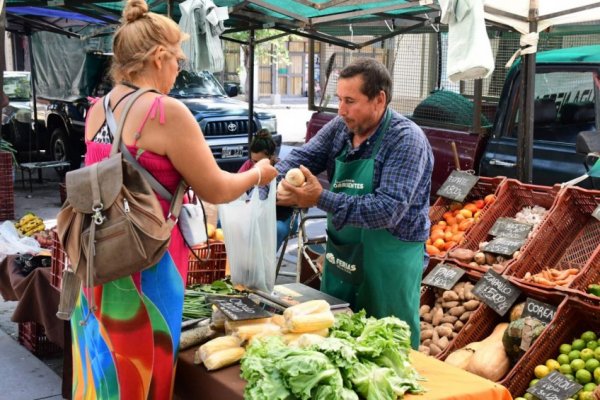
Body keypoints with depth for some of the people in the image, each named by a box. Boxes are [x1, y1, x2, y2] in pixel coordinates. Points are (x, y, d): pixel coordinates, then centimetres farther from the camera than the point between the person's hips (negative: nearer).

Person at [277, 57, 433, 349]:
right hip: (341, 257, 7)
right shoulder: (340, 128, 3)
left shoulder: (406, 140, -19)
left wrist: (321, 199, -31)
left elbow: (388, 209, -27)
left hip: (388, 262, -7)